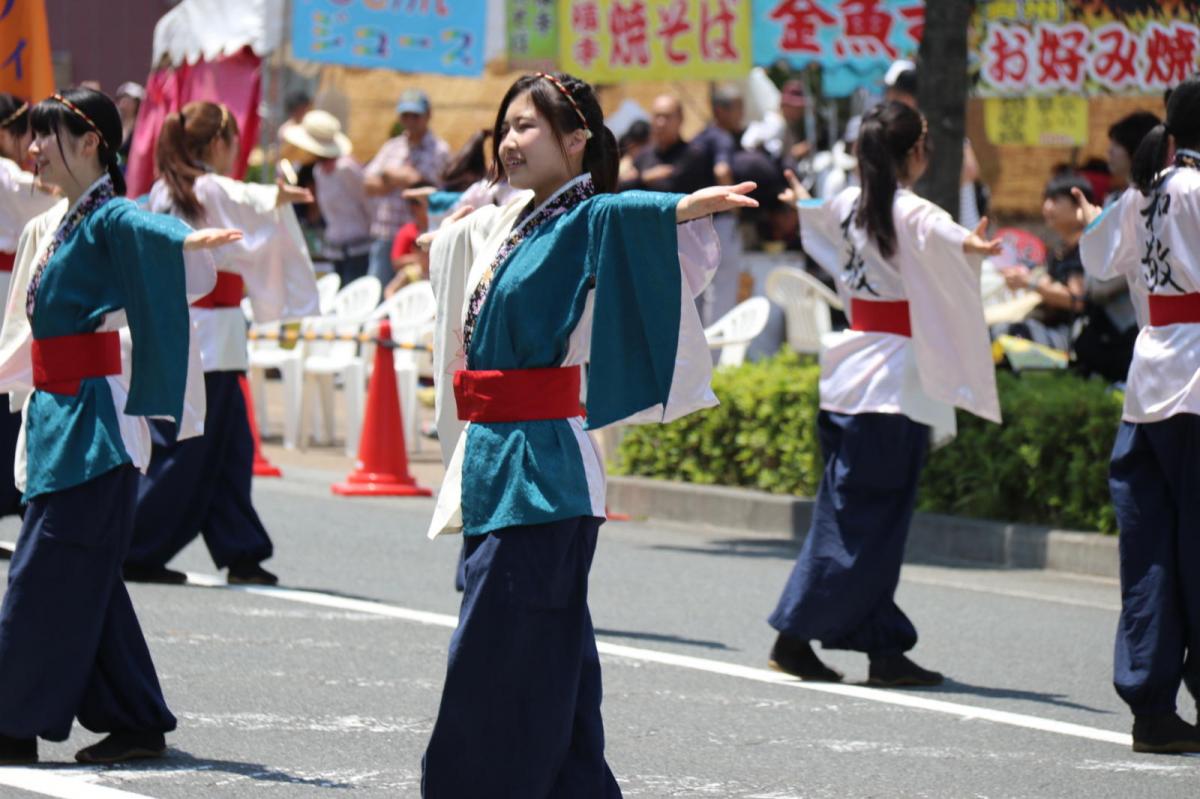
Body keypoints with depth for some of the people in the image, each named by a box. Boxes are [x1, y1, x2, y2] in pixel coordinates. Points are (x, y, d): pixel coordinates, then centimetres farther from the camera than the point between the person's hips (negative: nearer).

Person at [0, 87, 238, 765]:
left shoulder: (111, 221, -11)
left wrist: (190, 244, -53)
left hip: (95, 417, -9)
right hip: (58, 416, 9)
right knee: (84, 580, 9)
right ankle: (135, 722, 14)